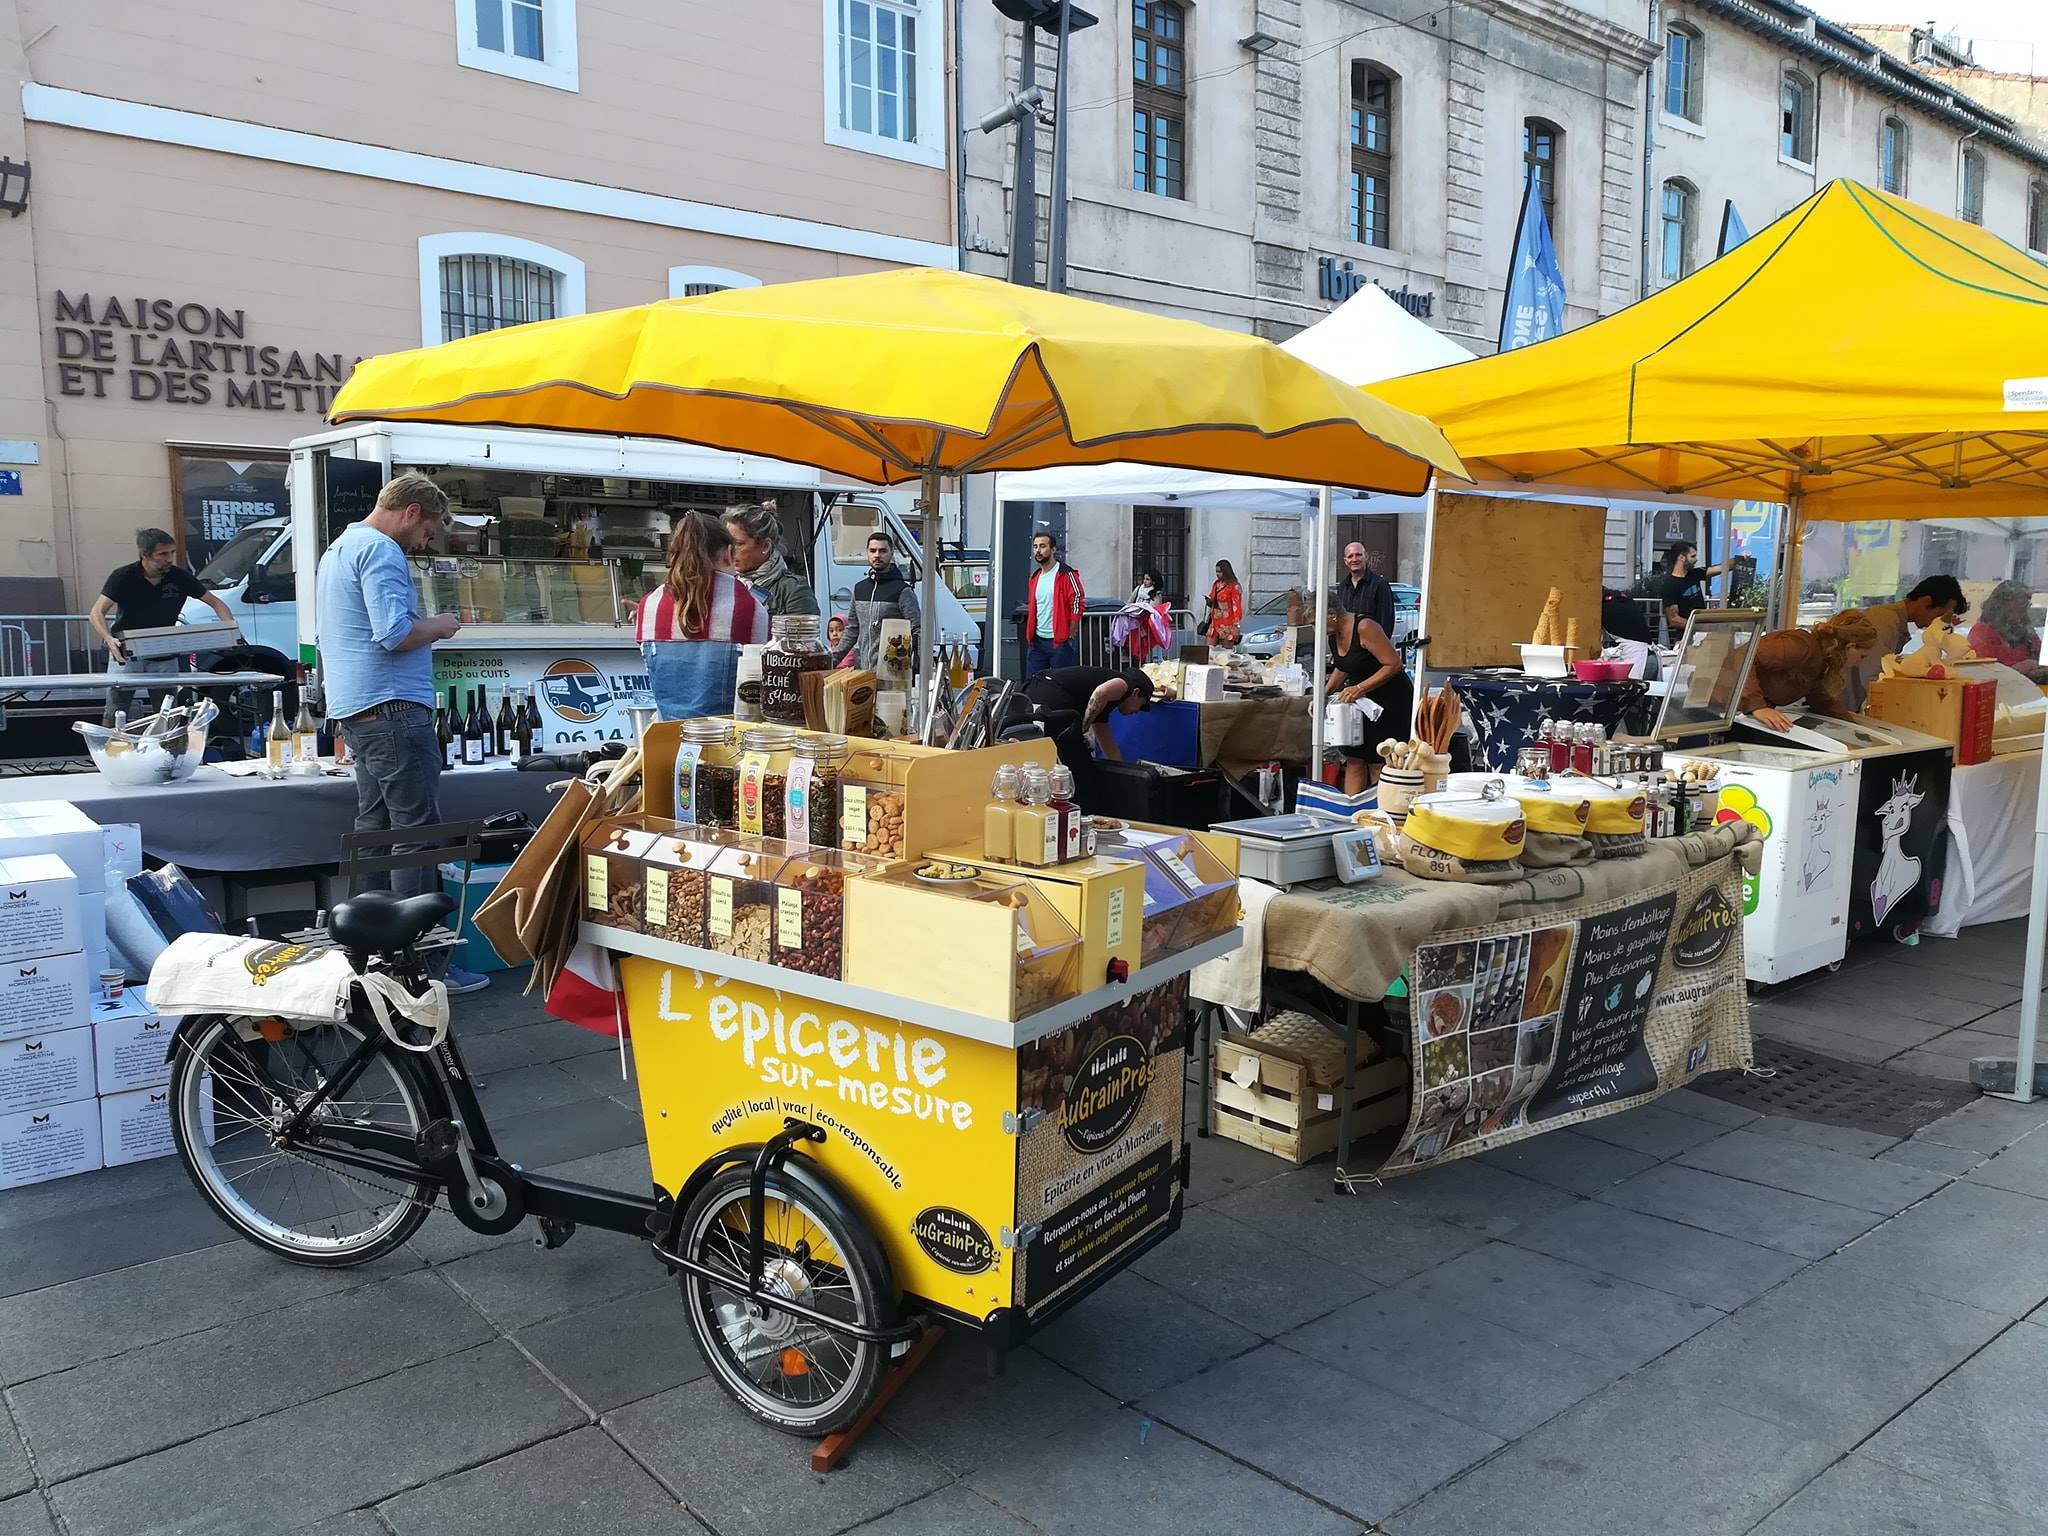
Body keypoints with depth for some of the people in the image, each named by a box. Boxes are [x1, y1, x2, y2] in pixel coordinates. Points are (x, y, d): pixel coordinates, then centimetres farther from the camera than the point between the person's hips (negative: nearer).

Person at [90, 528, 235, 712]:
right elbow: (96, 613, -15)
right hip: (126, 654, -2)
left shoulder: (180, 577, -4)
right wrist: (108, 639, -36)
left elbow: (216, 603, 5)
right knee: (116, 711, -6)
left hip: (164, 657, 2)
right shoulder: (123, 576, -10)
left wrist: (230, 626, -16)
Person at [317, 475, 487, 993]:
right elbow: (395, 633, -22)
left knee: (374, 832, 13)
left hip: (353, 712, 11)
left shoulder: (340, 548, 23)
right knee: (417, 835, -8)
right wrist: (439, 626, -5)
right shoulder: (380, 549, -11)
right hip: (393, 708, -11)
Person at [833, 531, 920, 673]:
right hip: (863, 670, 6)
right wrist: (832, 659, 18)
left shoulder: (903, 591, -4)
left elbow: (916, 633, -9)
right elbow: (852, 630, 23)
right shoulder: (860, 588, 16)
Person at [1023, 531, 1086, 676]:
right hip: (1037, 642, 7)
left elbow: (1078, 605, -12)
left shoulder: (1067, 575, -8)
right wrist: (1030, 635, 15)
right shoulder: (1034, 577, 15)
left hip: (1060, 642, -7)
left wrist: (1069, 636, -12)